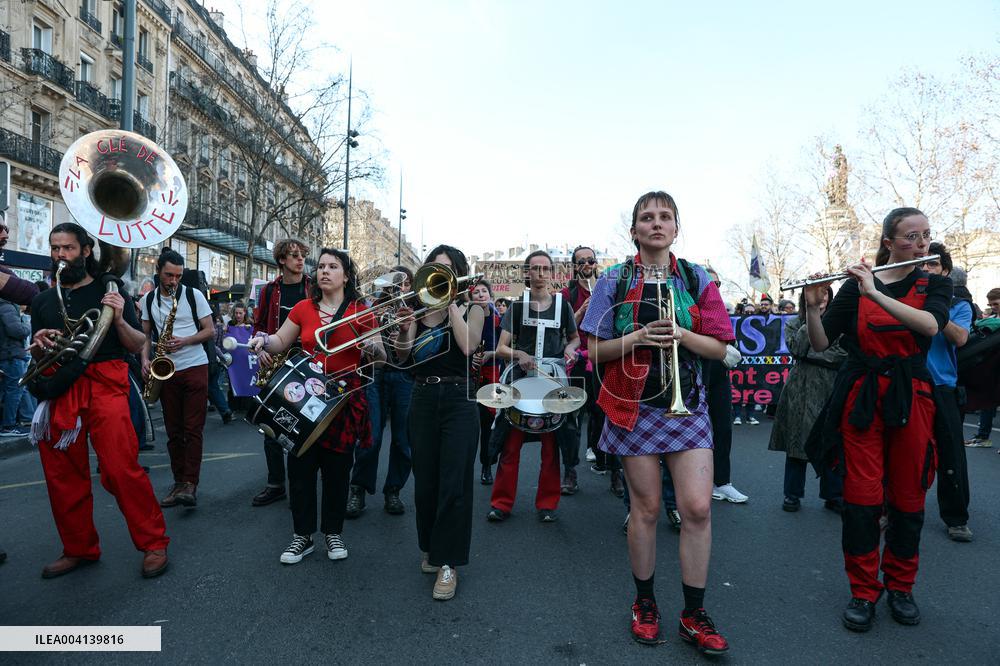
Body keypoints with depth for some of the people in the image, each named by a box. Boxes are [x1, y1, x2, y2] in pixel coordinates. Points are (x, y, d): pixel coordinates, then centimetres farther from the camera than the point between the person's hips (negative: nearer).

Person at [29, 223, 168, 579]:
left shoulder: (109, 290, 7)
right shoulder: (43, 301, 17)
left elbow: (138, 345, 4)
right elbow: (35, 357, 19)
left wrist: (119, 319, -14)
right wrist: (39, 345, -4)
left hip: (104, 385, -4)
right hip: (58, 393, 5)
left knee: (121, 469, -13)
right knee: (63, 476, 7)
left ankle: (154, 543, -2)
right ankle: (79, 549, 23)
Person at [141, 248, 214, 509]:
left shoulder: (194, 295, -1)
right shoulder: (148, 300, 9)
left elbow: (210, 330, -1)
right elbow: (145, 335, 13)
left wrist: (184, 341, -16)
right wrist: (145, 359, -5)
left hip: (195, 367, -3)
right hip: (166, 370, 4)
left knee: (193, 429, -6)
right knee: (173, 430, 7)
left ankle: (190, 484, -4)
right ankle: (179, 482, 16)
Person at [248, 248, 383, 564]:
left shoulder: (360, 311, -1)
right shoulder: (303, 308, 6)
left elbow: (381, 357, 0)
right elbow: (281, 342, 13)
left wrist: (373, 349, -22)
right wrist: (263, 341, -8)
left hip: (345, 398, -2)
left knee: (338, 467, 6)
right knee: (300, 465, 4)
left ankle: (333, 532, 25)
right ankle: (302, 534, 21)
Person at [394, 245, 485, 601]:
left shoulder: (471, 307, 3)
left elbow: (468, 345, -16)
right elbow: (402, 357, 3)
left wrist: (451, 301, -12)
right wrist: (403, 328, -15)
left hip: (459, 399, -3)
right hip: (422, 398, 3)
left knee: (454, 483, -5)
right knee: (424, 480, 10)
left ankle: (448, 563, 5)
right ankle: (430, 548, 30)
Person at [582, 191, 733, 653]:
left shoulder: (696, 278, 6)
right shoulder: (615, 280, 3)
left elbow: (720, 349, 2)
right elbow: (594, 350, 0)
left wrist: (682, 334, -16)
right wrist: (638, 337, -16)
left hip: (687, 404, 2)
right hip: (636, 405, -1)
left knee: (697, 508, -4)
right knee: (646, 509, 5)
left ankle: (694, 615, 15)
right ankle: (645, 603, 27)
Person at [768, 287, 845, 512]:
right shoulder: (794, 324, 8)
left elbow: (843, 354, -4)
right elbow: (797, 349, -10)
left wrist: (811, 355, -8)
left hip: (831, 388, 1)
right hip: (802, 389, 0)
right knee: (798, 440, 3)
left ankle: (833, 495, 15)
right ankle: (793, 494, 14)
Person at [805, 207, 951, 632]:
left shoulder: (935, 286, 7)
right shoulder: (855, 286, 4)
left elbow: (931, 325, -16)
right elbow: (821, 344, -1)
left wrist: (875, 293, -23)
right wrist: (812, 307, -18)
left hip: (911, 400, 2)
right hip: (861, 398, -1)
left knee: (908, 497, 7)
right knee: (862, 496, -3)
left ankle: (900, 587, 25)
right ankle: (863, 592, 9)